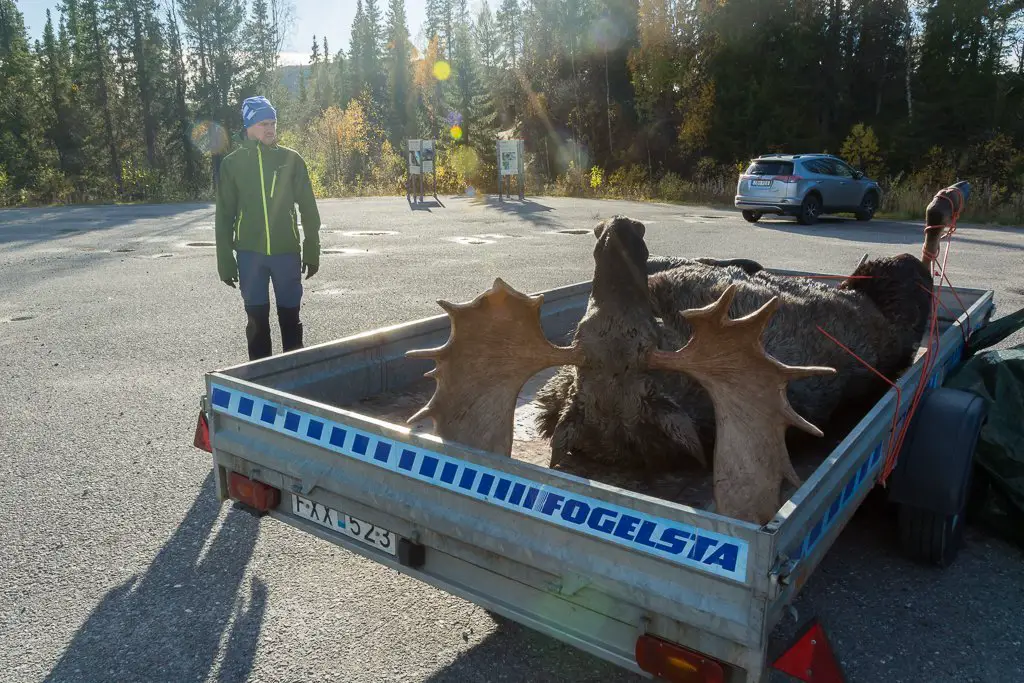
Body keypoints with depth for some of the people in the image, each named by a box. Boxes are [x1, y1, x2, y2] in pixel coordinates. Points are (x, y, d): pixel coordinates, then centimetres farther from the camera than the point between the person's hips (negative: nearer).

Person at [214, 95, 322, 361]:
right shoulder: (232, 163, 2)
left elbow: (308, 208, 4)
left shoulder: (291, 159, 2)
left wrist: (312, 251, 1)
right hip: (249, 252, 0)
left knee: (290, 317, 7)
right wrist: (225, 259, 1)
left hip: (287, 250, 0)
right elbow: (225, 214, 4)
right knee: (256, 319, 6)